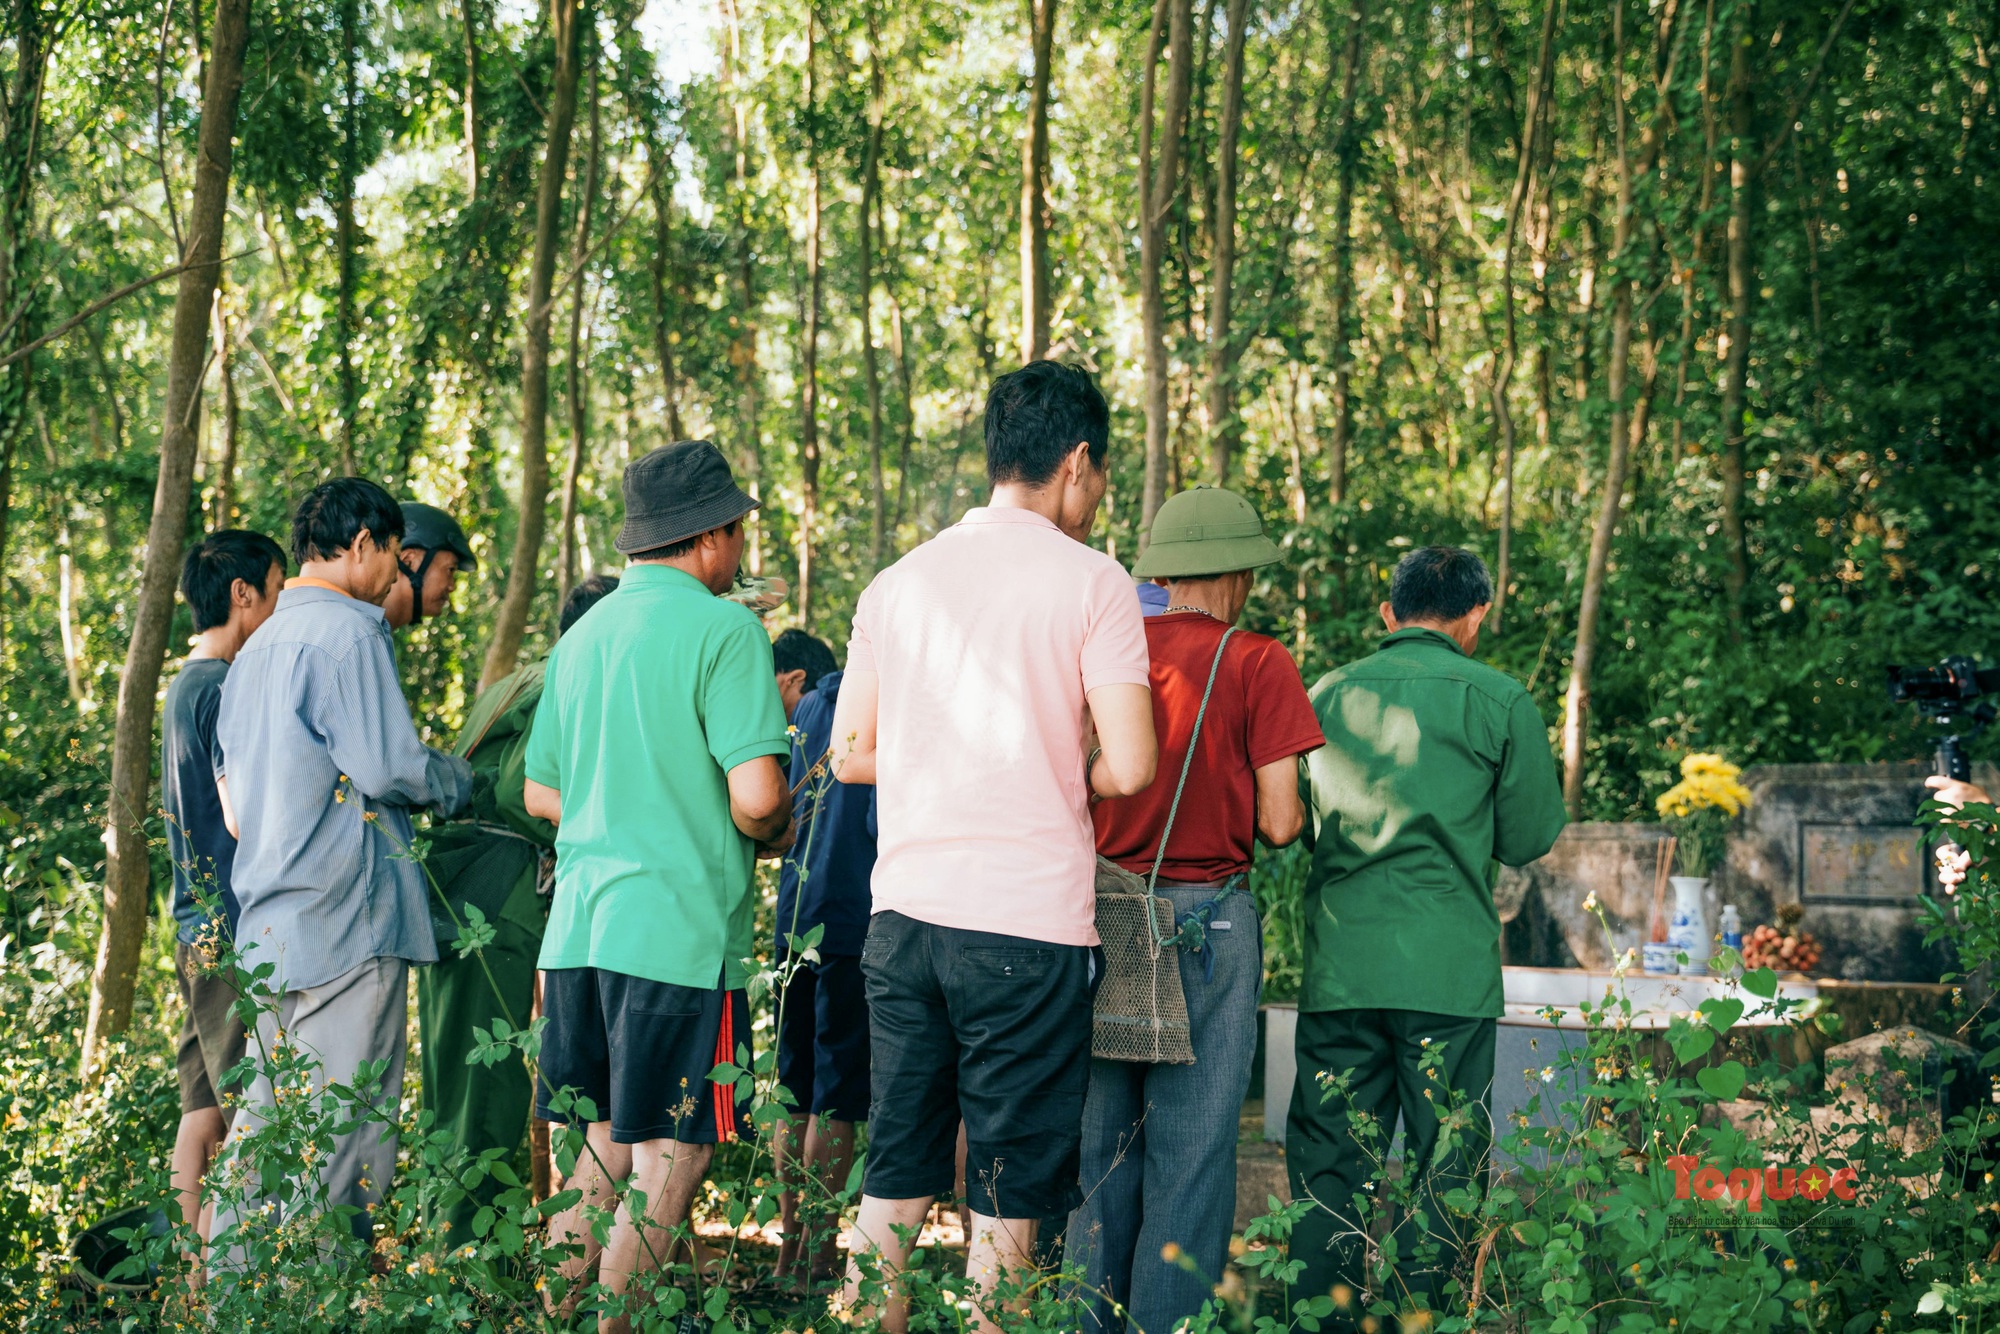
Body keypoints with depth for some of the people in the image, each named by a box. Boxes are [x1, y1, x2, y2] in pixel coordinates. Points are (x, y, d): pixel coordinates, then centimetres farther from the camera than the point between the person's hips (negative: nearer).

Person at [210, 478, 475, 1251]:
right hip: (345, 912, -8)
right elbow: (386, 767, -14)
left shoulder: (258, 647, 18)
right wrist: (460, 782, 4)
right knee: (343, 1130, -5)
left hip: (267, 923, 8)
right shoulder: (349, 630, -9)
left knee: (262, 1124, 11)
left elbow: (234, 797, 21)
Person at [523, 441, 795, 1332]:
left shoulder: (583, 634, 15)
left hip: (577, 925, 8)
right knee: (669, 1160, 0)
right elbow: (756, 793, -17)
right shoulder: (723, 629, -9)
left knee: (602, 1152, 15)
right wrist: (775, 833, 3)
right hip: (679, 931, -7)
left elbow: (541, 793, 20)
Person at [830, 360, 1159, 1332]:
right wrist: (1066, 775, 9)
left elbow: (850, 754, 14)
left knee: (892, 1180, 12)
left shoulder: (899, 582, 10)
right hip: (1029, 923, -5)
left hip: (903, 914, 5)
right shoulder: (1089, 581, -5)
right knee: (1007, 1198, 3)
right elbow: (1129, 767, -11)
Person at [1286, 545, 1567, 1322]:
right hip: (1448, 970, -3)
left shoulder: (1327, 696, 8)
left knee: (1328, 1168, 8)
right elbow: (1529, 838, 5)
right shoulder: (1497, 701, -1)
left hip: (1338, 967, 3)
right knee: (1442, 1169, 4)